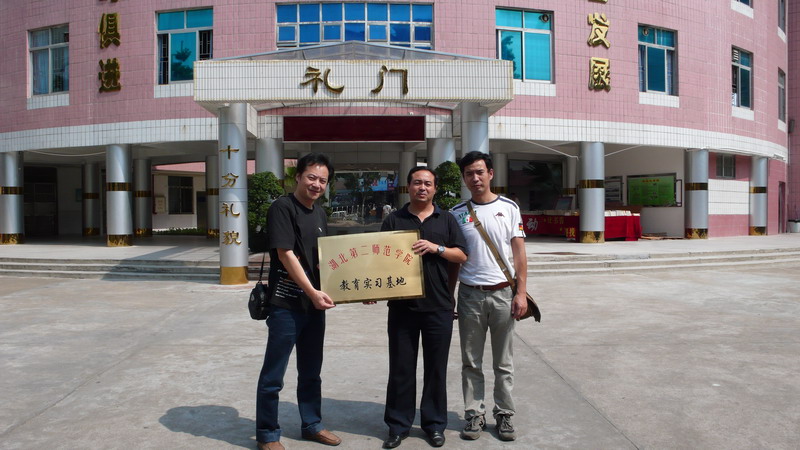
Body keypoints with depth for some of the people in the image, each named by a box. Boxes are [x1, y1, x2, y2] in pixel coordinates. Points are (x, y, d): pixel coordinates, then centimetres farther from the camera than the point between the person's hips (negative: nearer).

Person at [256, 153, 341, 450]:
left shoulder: (319, 213, 13)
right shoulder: (282, 208, -11)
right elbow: (286, 254, -17)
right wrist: (312, 292, -20)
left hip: (314, 303, 8)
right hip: (286, 304, -7)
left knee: (311, 372, 18)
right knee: (273, 374, 4)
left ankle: (311, 425, 33)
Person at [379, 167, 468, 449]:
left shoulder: (446, 220, 9)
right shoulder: (393, 220, 8)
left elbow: (461, 256, 4)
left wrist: (436, 248, -12)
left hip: (438, 306, 0)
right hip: (402, 305, 0)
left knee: (436, 367, 8)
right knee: (401, 367, 6)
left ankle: (434, 424, 22)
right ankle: (398, 425, 18)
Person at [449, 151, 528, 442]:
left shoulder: (509, 208, 3)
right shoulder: (457, 213, 5)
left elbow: (519, 254, 2)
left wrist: (521, 293, -6)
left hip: (503, 294, -1)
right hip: (470, 295, 1)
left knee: (503, 362, 9)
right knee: (471, 362, 8)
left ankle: (504, 415, 22)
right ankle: (474, 415, 20)